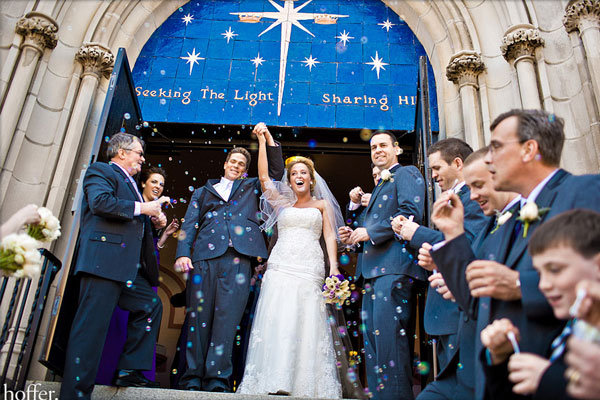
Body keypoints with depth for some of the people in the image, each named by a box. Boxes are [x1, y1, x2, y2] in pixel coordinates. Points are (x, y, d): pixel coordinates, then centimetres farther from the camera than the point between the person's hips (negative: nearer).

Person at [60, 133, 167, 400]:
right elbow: (100, 202, -18)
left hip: (129, 267, 10)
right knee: (92, 325, -10)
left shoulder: (129, 182, 30)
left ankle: (130, 371, 15)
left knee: (151, 305, 12)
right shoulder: (101, 170, 3)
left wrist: (152, 216, 18)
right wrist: (142, 207, -12)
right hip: (104, 260, -10)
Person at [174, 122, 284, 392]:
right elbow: (189, 224, 15)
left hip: (238, 258, -1)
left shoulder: (251, 188, 27)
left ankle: (217, 380, -8)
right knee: (199, 316, -3)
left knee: (227, 318, -8)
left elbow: (276, 172, 20)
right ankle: (192, 378, 2)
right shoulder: (203, 192, 26)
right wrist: (182, 253, -1)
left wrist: (268, 138, 15)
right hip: (205, 256, 1)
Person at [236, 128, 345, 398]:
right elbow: (263, 178, 12)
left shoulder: (322, 204, 17)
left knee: (306, 324, -8)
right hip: (280, 267, 1)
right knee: (276, 323, -10)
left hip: (310, 271, -1)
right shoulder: (281, 203, 21)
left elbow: (329, 236, 8)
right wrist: (262, 142, 12)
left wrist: (334, 267, -7)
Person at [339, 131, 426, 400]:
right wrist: (355, 235, 12)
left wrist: (370, 232, -13)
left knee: (388, 334, -14)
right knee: (372, 336, 9)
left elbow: (411, 213, -14)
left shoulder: (407, 174, 2)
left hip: (394, 263, -10)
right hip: (374, 268, 10)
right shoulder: (380, 184, 30)